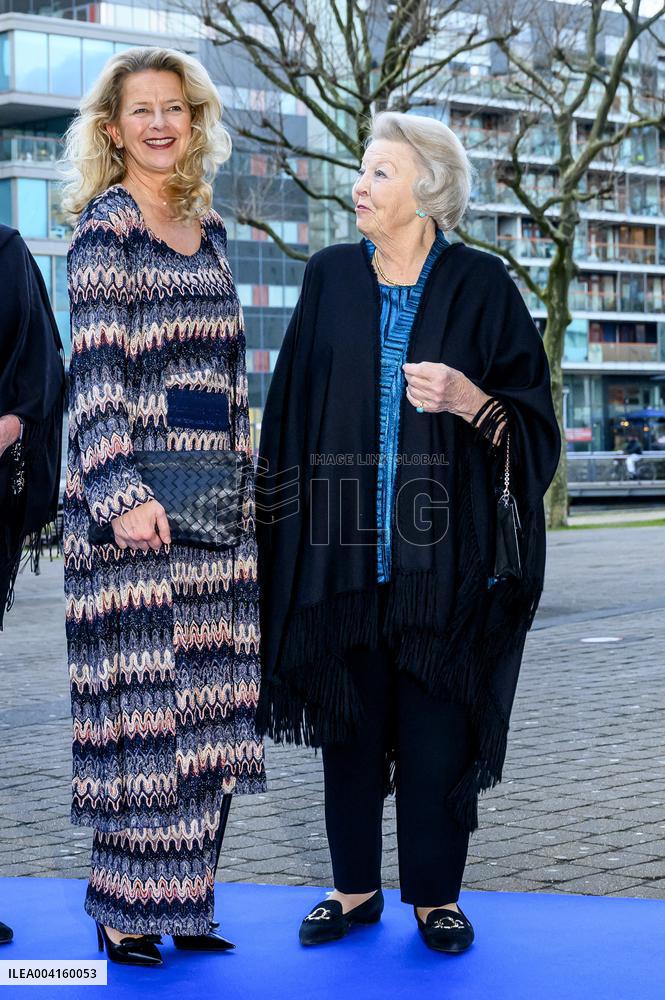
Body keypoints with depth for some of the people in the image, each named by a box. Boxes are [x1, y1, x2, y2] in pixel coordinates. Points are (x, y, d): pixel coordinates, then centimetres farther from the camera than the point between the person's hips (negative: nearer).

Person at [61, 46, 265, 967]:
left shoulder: (207, 228, 15)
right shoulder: (105, 228, -5)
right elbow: (94, 371, -12)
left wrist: (242, 480, 15)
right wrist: (123, 495, -20)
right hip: (133, 495, -7)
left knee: (203, 703, 8)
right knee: (138, 699, -4)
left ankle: (184, 897, 18)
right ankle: (125, 909, 7)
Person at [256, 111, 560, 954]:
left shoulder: (479, 284, -1)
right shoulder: (330, 277, 7)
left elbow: (531, 410, 0)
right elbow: (291, 404, 11)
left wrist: (468, 399, -19)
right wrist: (285, 522, 7)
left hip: (440, 552, -2)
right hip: (342, 546, 2)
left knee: (437, 723, 2)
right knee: (349, 718, 8)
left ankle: (436, 894, 17)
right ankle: (355, 887, 21)